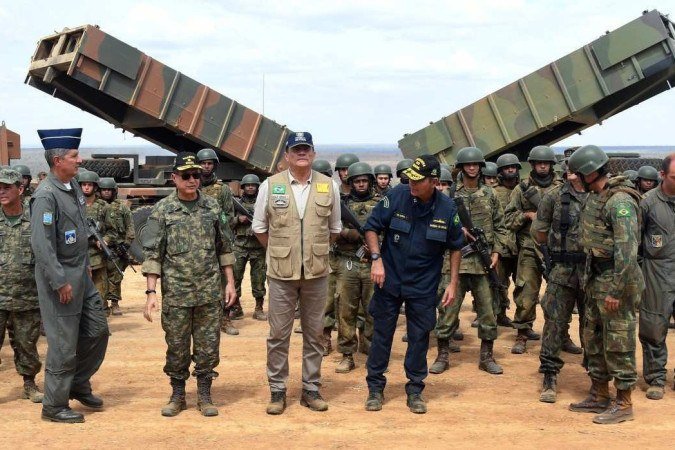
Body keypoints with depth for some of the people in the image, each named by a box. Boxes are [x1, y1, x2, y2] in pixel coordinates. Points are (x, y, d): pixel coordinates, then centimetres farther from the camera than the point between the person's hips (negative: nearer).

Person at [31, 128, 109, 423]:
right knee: (64, 344, 0)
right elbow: (41, 244, -23)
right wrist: (61, 283, -21)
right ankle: (55, 406, 14)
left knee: (97, 331, 15)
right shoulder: (46, 196, -20)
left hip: (81, 274, 9)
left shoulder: (74, 188, 7)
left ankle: (79, 385, 33)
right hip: (60, 278, -9)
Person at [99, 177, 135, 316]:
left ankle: (114, 303, 7)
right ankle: (102, 303, 12)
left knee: (115, 278, 0)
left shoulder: (122, 207, 5)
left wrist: (126, 244, -3)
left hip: (117, 248, 0)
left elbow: (130, 228, 5)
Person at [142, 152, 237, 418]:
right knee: (176, 348, 7)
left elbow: (224, 248, 11)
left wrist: (229, 282, 7)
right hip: (176, 293, -2)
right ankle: (177, 396, 22)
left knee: (208, 346, 6)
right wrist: (151, 292, -11)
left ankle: (204, 396, 19)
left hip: (210, 293, 2)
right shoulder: (162, 211, -3)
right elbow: (152, 254, -5)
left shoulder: (213, 207, 5)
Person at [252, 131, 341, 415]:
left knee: (314, 333, 9)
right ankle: (277, 390, 14)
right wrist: (279, 252, 7)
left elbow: (334, 229, 14)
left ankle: (311, 389, 20)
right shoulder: (270, 185, -2)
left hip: (317, 273, 2)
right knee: (279, 334, 4)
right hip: (282, 272, -1)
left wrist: (316, 251, 10)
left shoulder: (328, 186, 3)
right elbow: (259, 227, 7)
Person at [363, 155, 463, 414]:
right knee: (382, 334, 7)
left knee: (419, 338, 8)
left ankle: (415, 390, 21)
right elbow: (371, 228, -4)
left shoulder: (447, 209, -9)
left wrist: (453, 283, 1)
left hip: (423, 286, 1)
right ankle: (375, 388, 19)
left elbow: (455, 247, 4)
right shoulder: (396, 197, -13)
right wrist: (376, 259, -15)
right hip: (389, 281, 0)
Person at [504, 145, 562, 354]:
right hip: (530, 249, -1)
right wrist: (527, 215, -11)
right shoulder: (522, 188, 6)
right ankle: (522, 335, 5)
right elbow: (509, 218, 5)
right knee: (526, 293, -3)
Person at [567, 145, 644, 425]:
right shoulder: (594, 197, 10)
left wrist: (616, 290, -23)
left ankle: (623, 404, 9)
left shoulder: (620, 202, -20)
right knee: (593, 338, 16)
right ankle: (599, 396, 28)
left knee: (618, 342, -1)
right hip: (596, 277, 10)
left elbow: (627, 249, -24)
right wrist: (589, 279, 16)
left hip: (616, 279, -10)